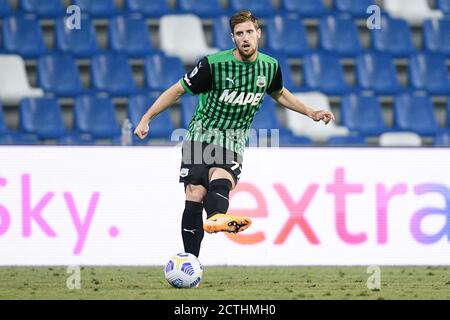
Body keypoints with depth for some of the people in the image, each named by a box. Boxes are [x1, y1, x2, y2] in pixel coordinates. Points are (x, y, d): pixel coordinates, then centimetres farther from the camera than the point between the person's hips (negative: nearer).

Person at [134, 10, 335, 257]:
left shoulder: (270, 66, 3)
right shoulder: (213, 64, -9)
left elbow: (279, 93, 27)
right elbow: (178, 90, -1)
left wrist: (311, 113, 24)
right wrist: (146, 119, -4)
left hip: (232, 144, 1)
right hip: (199, 137, -1)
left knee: (221, 181, -30)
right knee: (195, 196, -13)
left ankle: (215, 218, -62)